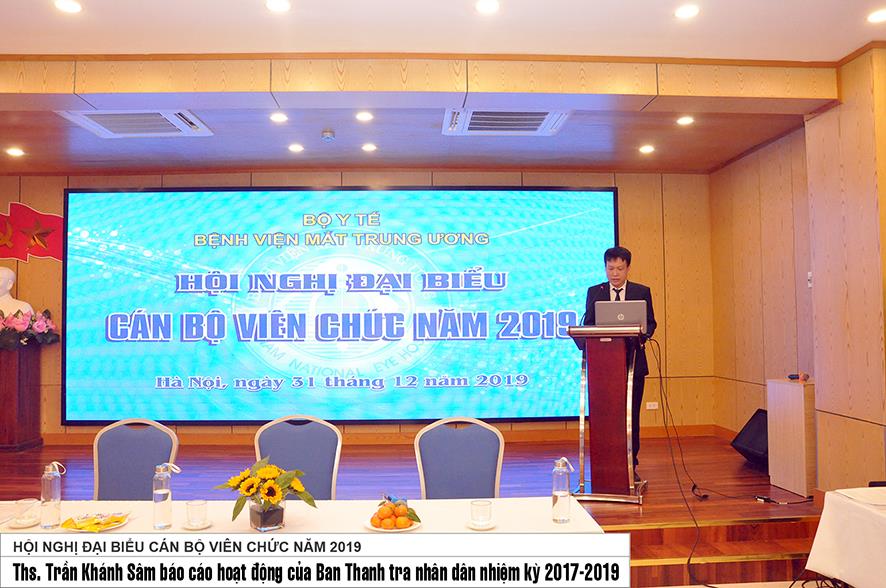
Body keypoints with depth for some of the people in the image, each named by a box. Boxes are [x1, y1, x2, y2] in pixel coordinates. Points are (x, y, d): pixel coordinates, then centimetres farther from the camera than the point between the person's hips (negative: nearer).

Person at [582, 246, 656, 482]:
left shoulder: (642, 292, 7)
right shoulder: (594, 292, 8)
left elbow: (650, 323, 6)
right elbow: (587, 325, 7)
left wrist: (642, 336, -15)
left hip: (633, 361, 0)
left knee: (631, 415, 5)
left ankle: (631, 465, 14)